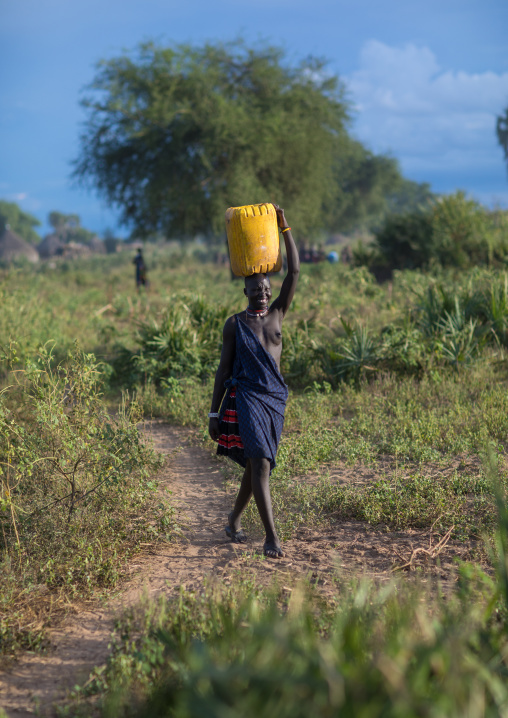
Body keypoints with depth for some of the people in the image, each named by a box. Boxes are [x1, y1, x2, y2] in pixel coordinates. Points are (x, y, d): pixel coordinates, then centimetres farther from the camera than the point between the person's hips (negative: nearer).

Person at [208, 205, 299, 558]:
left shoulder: (277, 314, 9)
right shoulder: (235, 324, 2)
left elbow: (295, 272, 0)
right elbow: (224, 370, 4)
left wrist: (285, 227, -4)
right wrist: (214, 413, 0)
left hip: (275, 397, 4)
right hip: (245, 397, -4)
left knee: (256, 465, 14)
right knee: (260, 464, -16)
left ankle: (234, 521, 33)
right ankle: (271, 536, -19)